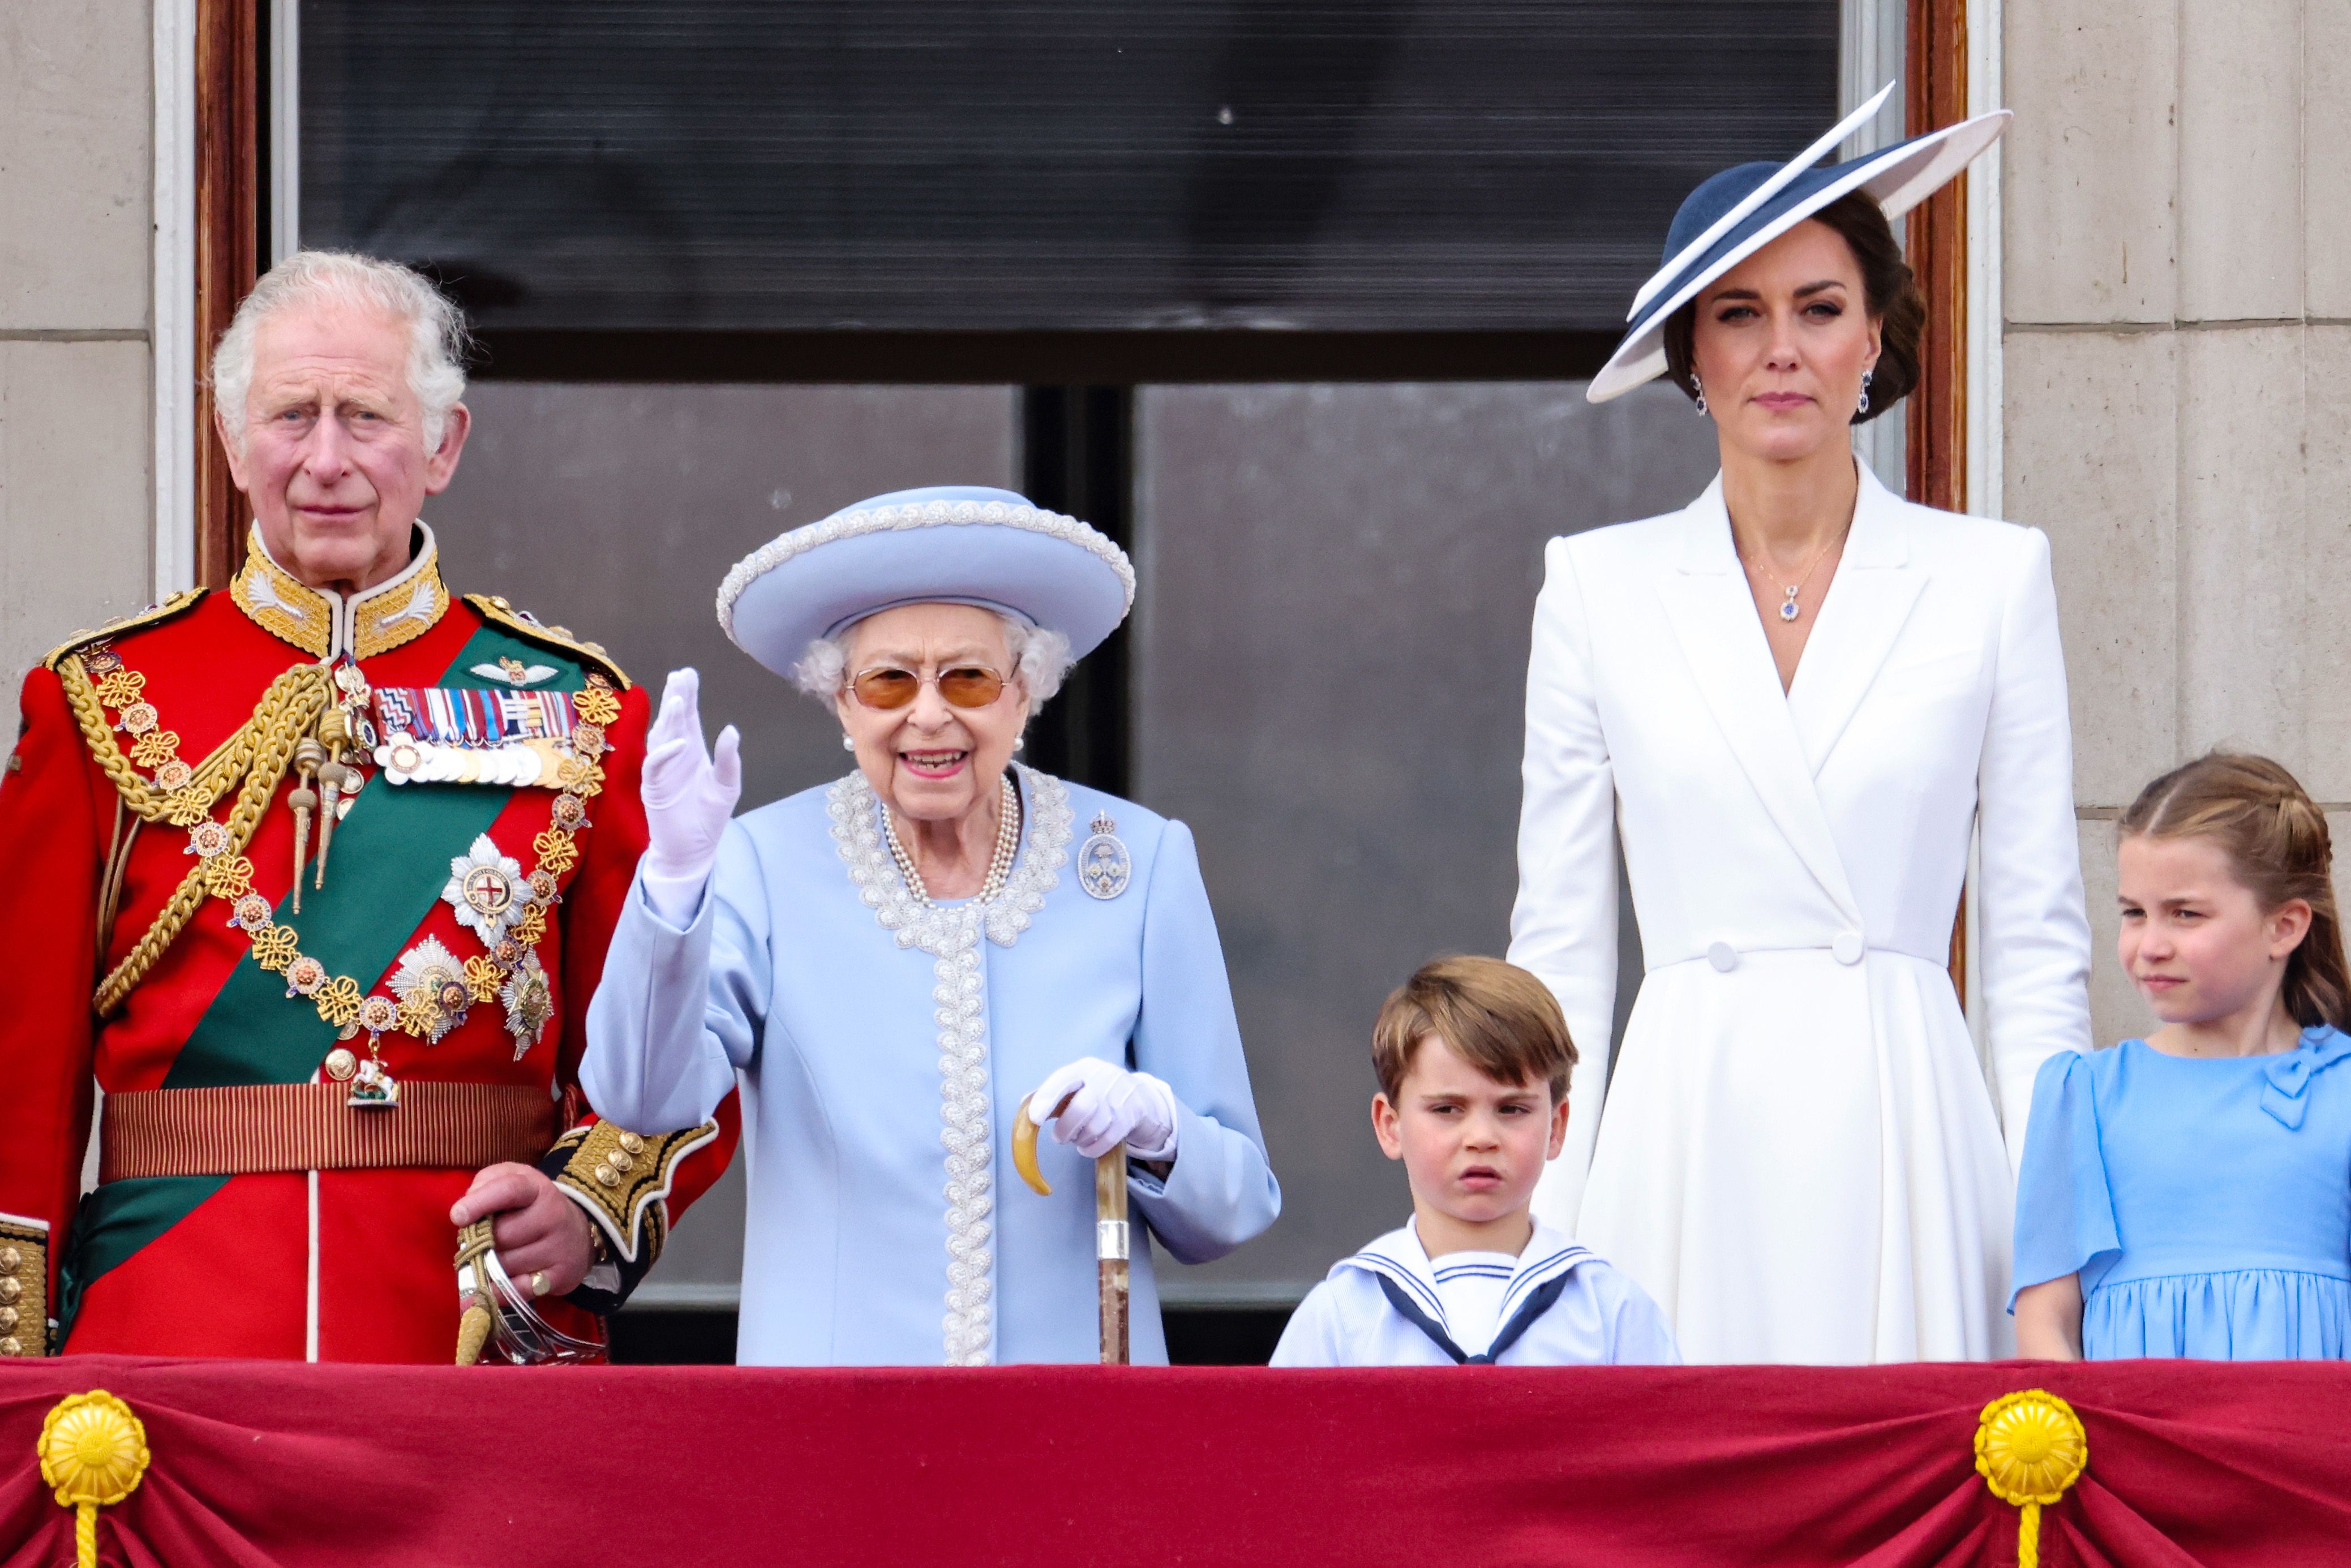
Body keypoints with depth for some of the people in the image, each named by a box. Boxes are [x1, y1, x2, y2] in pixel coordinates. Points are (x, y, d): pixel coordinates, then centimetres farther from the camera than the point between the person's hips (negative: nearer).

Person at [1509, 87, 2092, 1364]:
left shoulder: (1993, 578, 6)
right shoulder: (1600, 588, 8)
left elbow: (2036, 944, 6)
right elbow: (1559, 940, 8)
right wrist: (1540, 1241, 1)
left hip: (1905, 1136, 0)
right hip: (1688, 1148, 1)